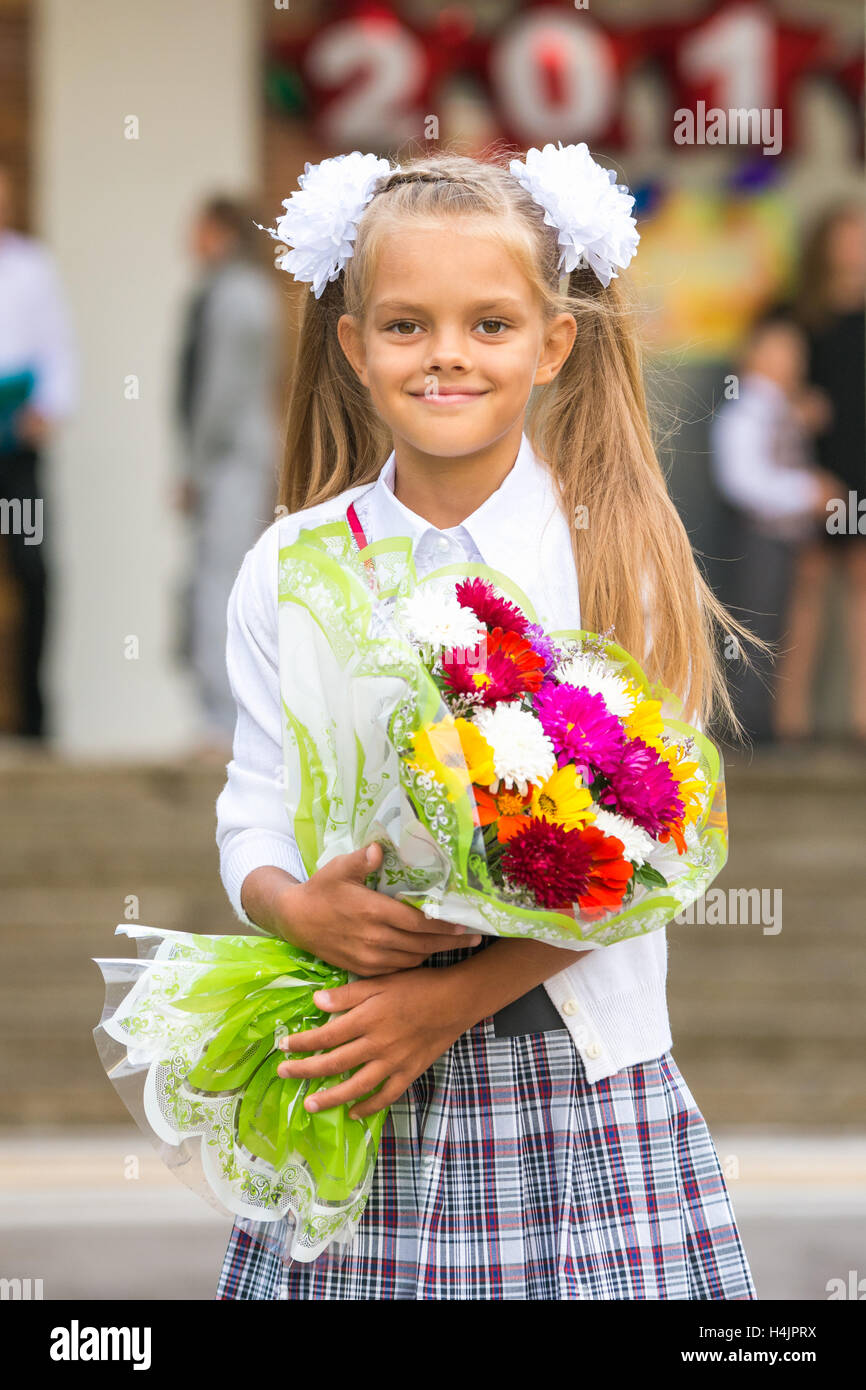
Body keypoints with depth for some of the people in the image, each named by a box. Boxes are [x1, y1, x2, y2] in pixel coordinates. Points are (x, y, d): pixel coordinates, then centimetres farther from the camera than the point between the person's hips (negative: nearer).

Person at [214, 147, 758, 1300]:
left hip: (577, 1073, -1)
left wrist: (452, 997, -15)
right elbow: (252, 826, 8)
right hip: (351, 1084, 2)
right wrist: (301, 909, -15)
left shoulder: (615, 552, -3)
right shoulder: (289, 566, 5)